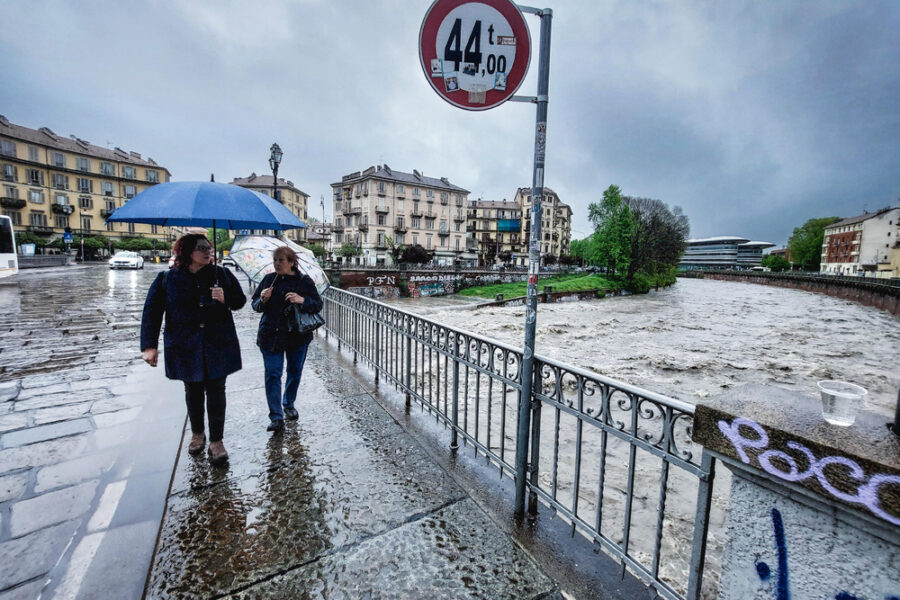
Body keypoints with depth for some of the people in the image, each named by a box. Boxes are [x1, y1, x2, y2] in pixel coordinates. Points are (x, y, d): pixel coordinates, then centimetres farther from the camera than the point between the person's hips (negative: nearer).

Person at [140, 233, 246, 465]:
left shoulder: (222, 275, 1)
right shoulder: (167, 280, -1)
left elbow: (241, 300, 7)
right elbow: (151, 312, 0)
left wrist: (226, 298, -16)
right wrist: (149, 346, -6)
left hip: (218, 346, 0)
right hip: (185, 348, 1)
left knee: (216, 392, 3)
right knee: (193, 392, 17)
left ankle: (216, 441, 16)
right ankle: (197, 434, 39)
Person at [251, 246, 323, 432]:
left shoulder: (304, 281, -1)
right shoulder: (269, 279, 5)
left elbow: (318, 304, -5)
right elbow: (254, 304, 10)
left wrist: (302, 300, -24)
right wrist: (262, 300, -13)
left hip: (298, 335, 0)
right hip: (271, 335, 1)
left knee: (294, 373, 13)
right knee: (272, 375, -3)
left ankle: (289, 404, 37)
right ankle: (276, 417, 4)